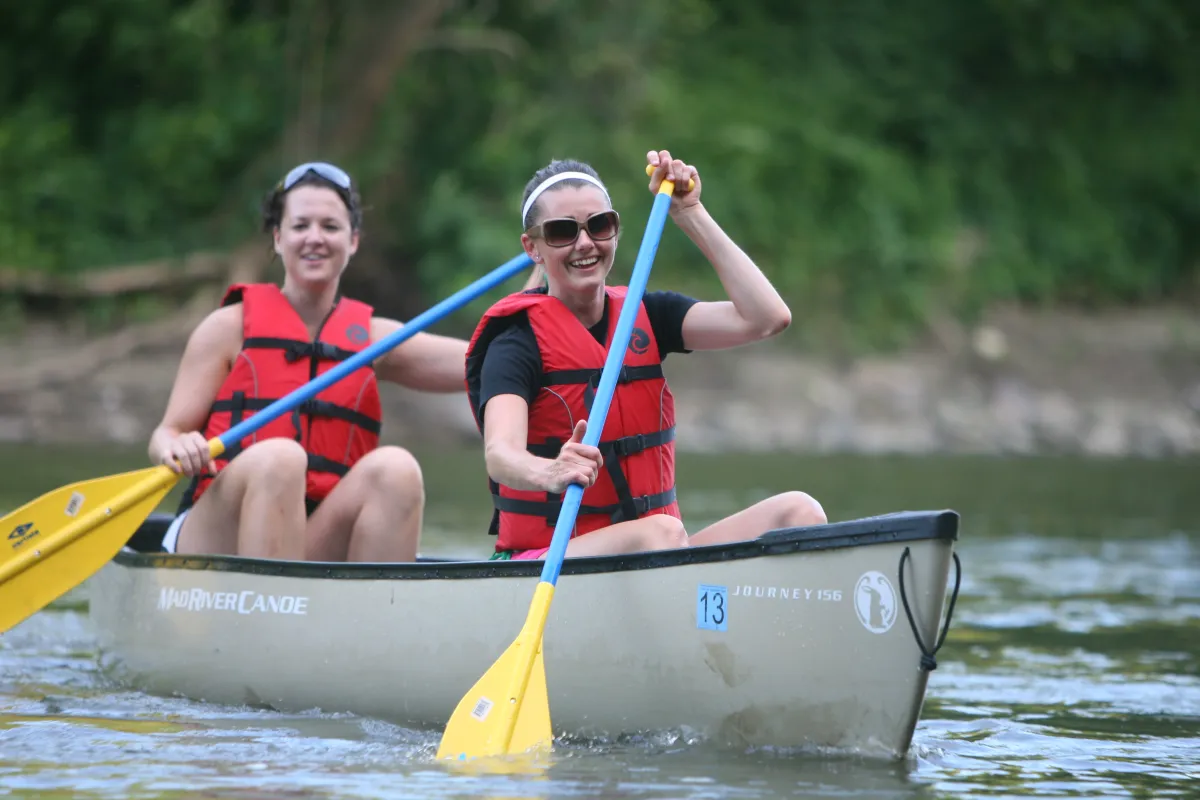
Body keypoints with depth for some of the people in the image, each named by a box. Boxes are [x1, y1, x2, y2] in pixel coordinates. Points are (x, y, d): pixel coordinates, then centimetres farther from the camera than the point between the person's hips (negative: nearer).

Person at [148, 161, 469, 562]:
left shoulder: (372, 338, 15)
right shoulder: (230, 328, 8)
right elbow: (165, 435, 3)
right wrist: (176, 447, -21)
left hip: (320, 546, 3)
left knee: (395, 468, -24)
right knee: (277, 457, -32)